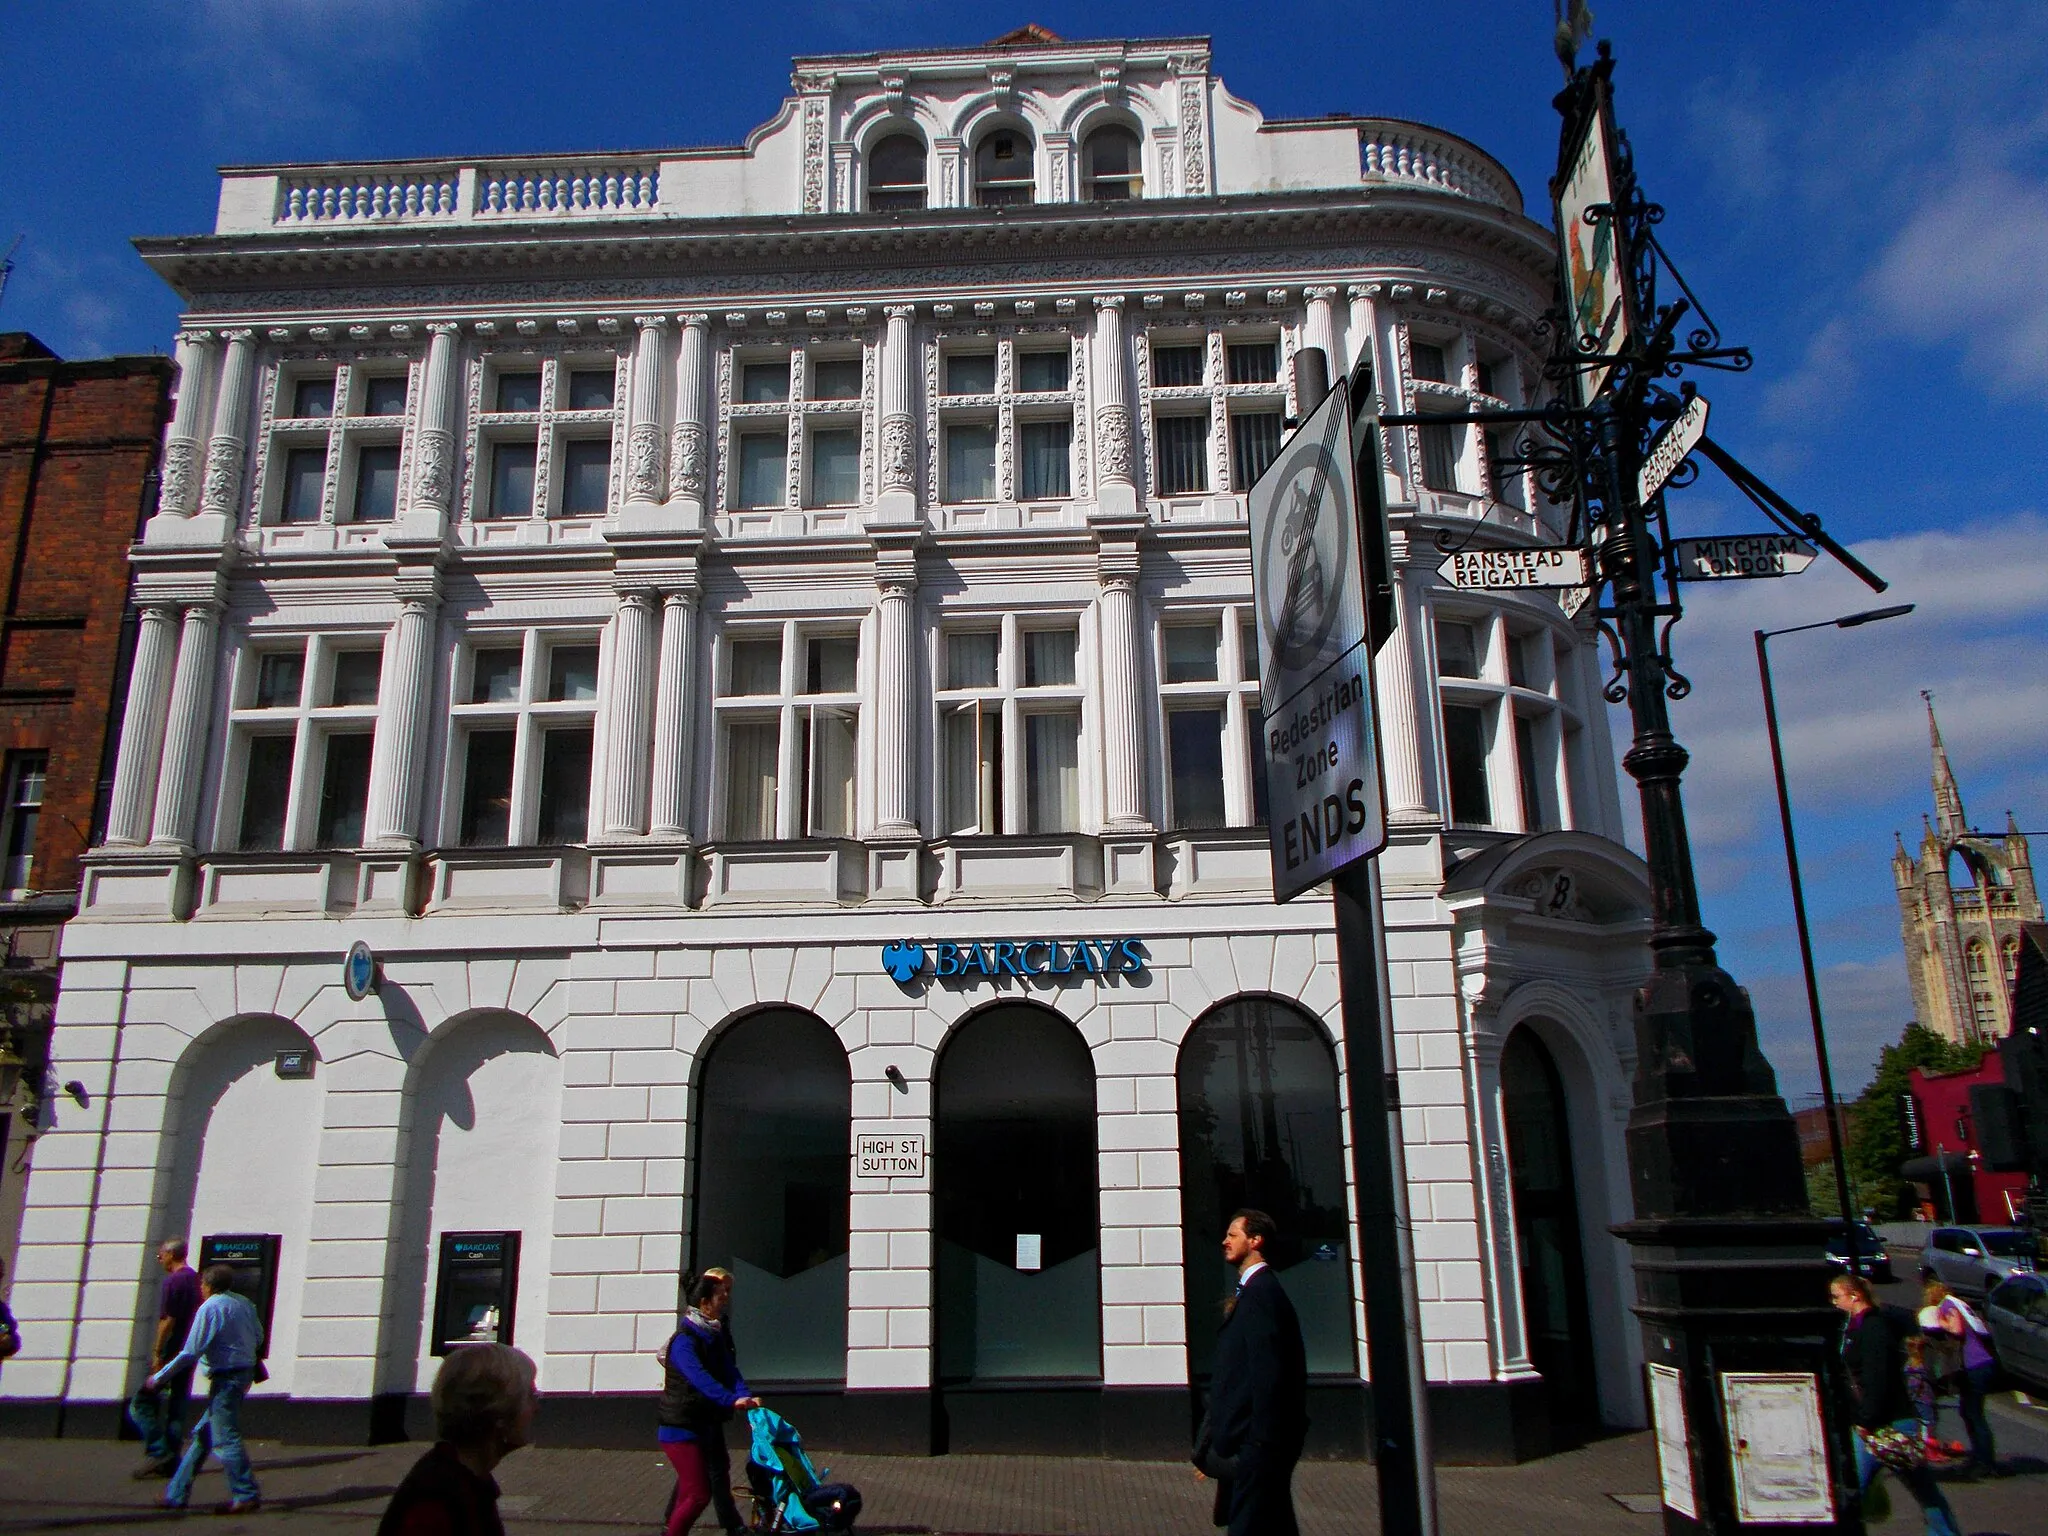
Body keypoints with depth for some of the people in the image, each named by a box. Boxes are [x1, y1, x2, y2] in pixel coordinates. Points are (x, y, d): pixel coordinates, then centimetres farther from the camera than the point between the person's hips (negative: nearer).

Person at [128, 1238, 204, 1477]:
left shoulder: (172, 1281, -12)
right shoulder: (196, 1280, 14)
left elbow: (167, 1320, -18)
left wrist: (157, 1353, -15)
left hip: (172, 1353, -8)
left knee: (141, 1403, 0)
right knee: (177, 1406, 11)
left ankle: (158, 1453, -8)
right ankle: (171, 1461, 12)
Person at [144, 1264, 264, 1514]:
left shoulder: (209, 1308, -11)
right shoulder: (244, 1303, 11)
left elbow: (191, 1351, -14)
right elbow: (259, 1338, 15)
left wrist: (158, 1377, -6)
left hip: (225, 1378, -9)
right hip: (245, 1371, 9)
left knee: (224, 1438, -6)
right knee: (202, 1435, 17)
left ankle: (247, 1496, -8)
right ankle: (177, 1494, 24)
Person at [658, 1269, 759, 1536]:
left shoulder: (718, 1336, 8)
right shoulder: (684, 1340, -19)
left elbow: (730, 1371, -4)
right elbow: (700, 1378, -34)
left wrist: (746, 1395, -23)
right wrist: (732, 1399, -46)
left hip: (708, 1422, 9)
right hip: (682, 1427, -9)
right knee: (698, 1494, -9)